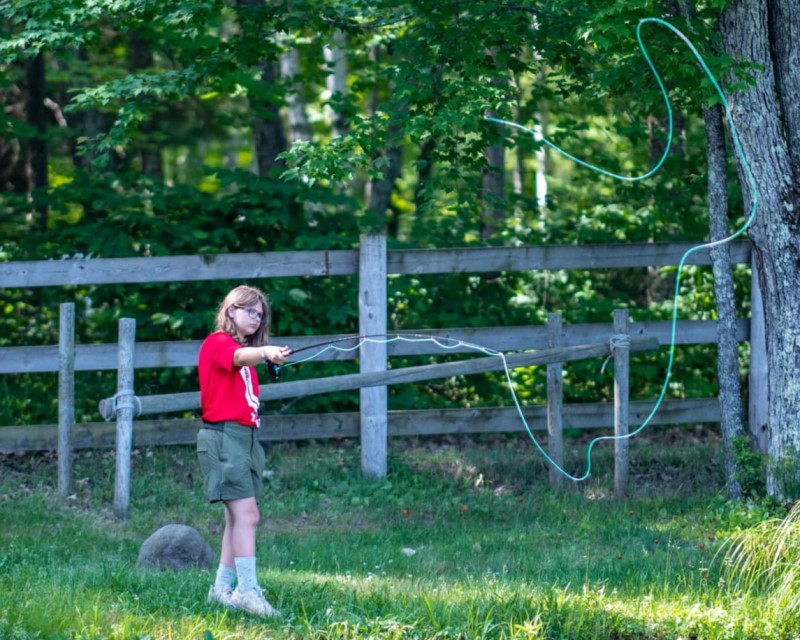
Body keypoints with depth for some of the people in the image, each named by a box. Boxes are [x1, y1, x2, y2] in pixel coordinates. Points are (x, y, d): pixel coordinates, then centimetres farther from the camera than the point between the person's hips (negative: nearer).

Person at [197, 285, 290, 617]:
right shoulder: (218, 342, -8)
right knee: (246, 513, -16)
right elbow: (239, 357, -30)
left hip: (245, 436, 10)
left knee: (238, 516, 10)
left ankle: (223, 587, 16)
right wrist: (265, 352, -48)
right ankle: (247, 589, -18)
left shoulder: (245, 349, 23)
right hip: (223, 436, -9)